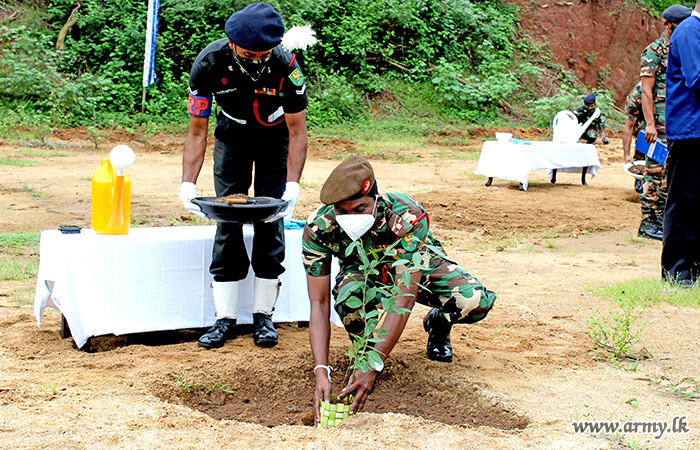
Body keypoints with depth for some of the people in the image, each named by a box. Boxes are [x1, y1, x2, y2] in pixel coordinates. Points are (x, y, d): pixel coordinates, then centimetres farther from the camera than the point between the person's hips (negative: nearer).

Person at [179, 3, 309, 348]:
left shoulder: (285, 65, -33)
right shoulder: (208, 64, -29)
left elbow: (297, 131, -25)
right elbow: (197, 130, -21)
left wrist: (292, 183, -37)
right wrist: (188, 183, -32)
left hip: (276, 136, -1)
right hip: (233, 136, 1)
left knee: (270, 220, -7)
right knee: (227, 219, -5)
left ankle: (263, 316, 2)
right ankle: (225, 318, 0)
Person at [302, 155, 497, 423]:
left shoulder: (408, 217, -39)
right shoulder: (318, 228, -32)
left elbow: (404, 299, -42)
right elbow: (319, 303, -29)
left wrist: (374, 367, -49)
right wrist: (321, 372, -41)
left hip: (416, 265, 0)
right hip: (363, 270, 1)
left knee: (476, 302, -28)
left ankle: (438, 323, 9)